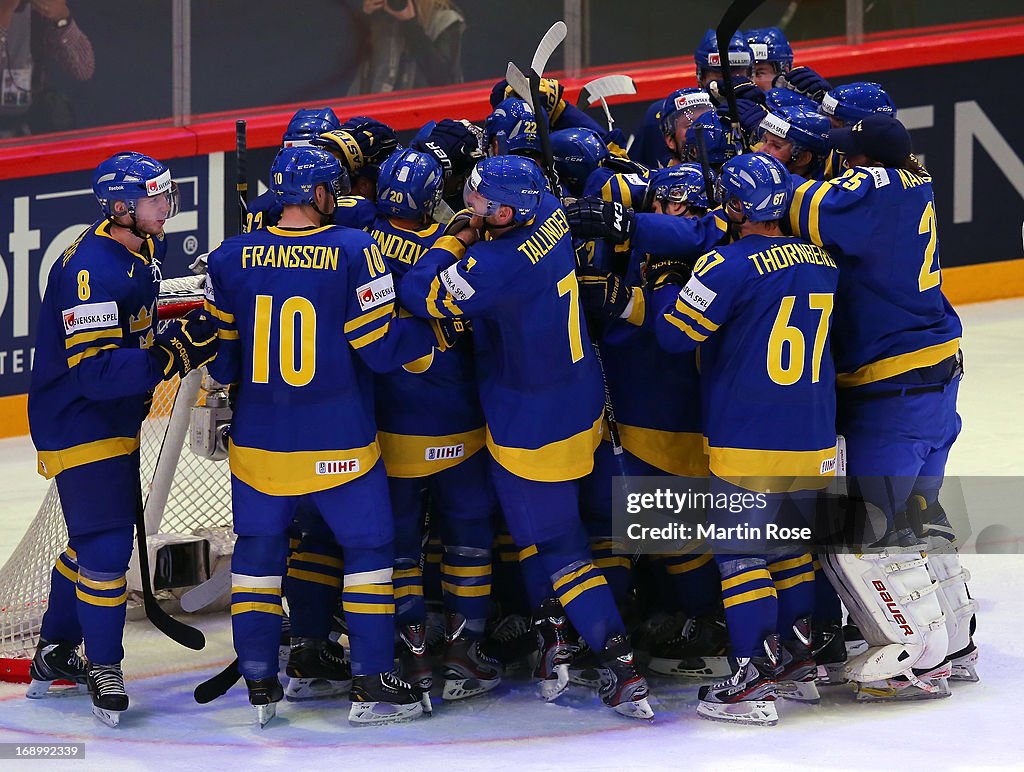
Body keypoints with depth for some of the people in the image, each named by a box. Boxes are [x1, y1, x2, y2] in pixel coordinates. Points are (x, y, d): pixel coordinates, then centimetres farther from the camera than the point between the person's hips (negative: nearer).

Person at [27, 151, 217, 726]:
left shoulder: (142, 250, 4)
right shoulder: (89, 269, -27)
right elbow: (97, 371, -33)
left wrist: (190, 335, 5)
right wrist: (177, 351, -37)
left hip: (115, 420, 10)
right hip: (77, 425, -10)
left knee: (96, 536, 18)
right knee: (106, 542, -10)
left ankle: (54, 655, 32)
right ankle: (104, 668, 1)